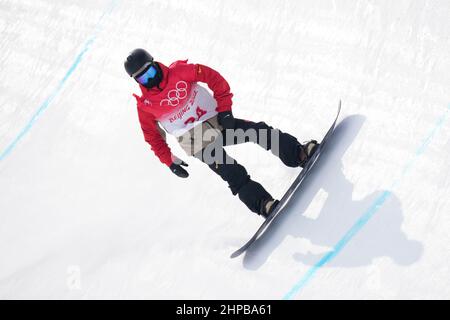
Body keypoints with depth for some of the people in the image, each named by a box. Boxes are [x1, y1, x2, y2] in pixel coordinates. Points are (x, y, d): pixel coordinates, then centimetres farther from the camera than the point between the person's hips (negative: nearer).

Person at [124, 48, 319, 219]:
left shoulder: (179, 72, -6)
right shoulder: (144, 105, -5)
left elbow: (214, 79, -4)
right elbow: (153, 137, 6)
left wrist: (224, 109, -10)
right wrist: (170, 162, 2)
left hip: (217, 121, 3)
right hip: (197, 142, -2)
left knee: (259, 131, -15)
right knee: (233, 174, -22)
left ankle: (299, 154, -8)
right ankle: (263, 205, -26)